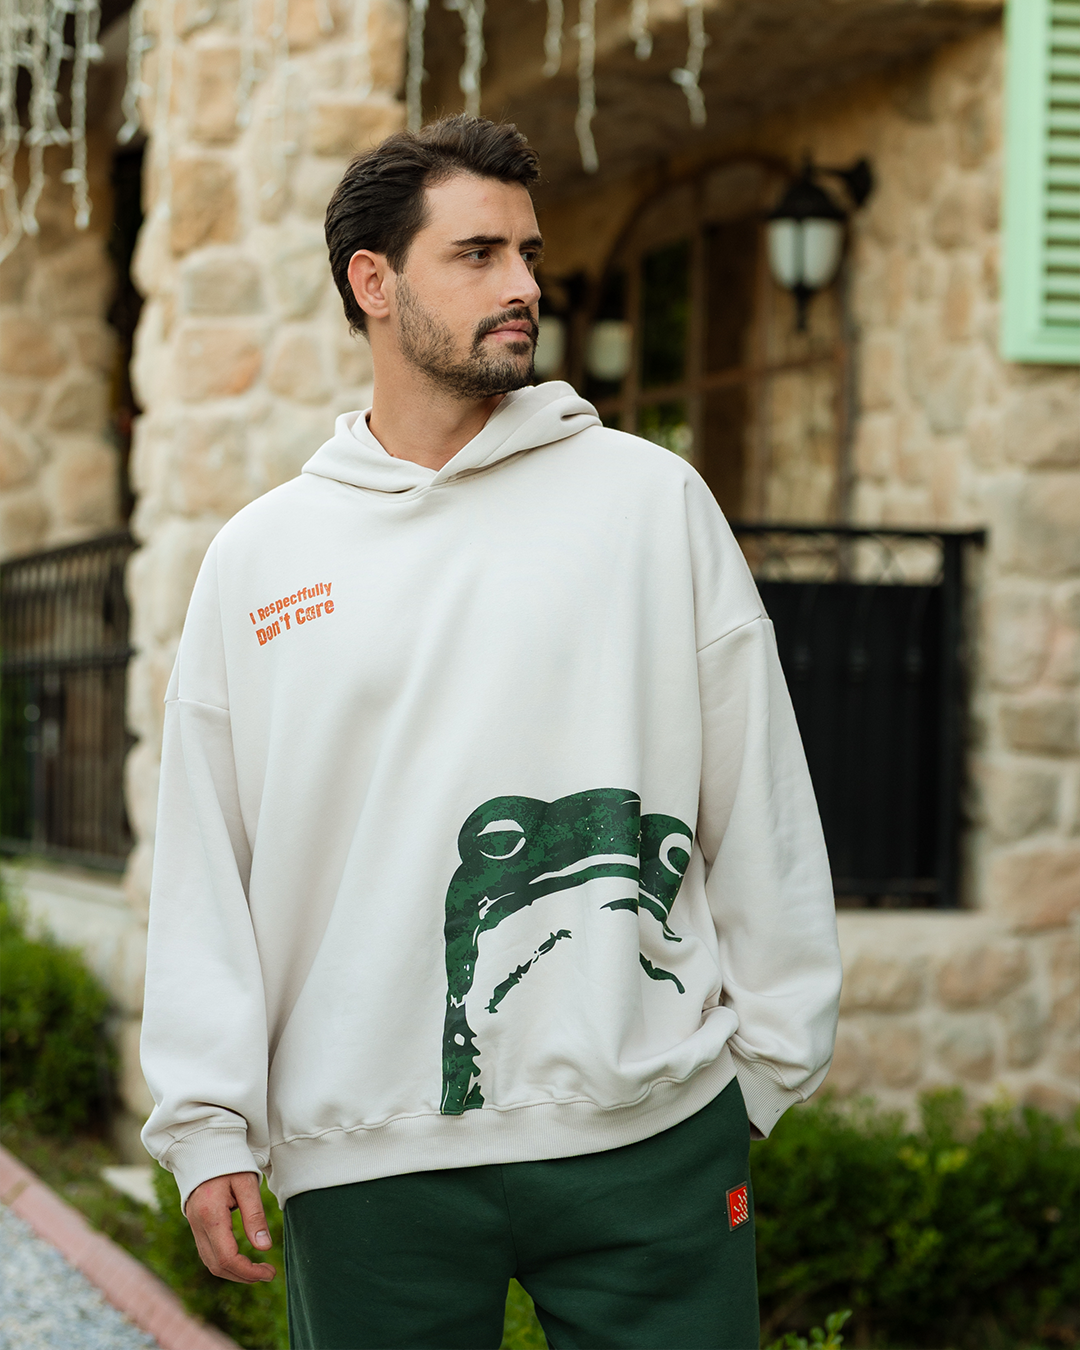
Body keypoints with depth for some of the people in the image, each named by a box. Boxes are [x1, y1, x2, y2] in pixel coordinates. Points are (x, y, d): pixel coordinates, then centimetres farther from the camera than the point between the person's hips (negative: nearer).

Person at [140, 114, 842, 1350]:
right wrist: (206, 1121, 2)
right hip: (366, 1156, 1)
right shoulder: (257, 558, 8)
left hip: (647, 1135, -1)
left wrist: (772, 1059, 5)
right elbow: (203, 860, 9)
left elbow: (759, 803, 7)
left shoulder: (651, 499, 5)